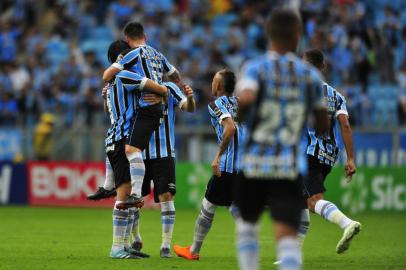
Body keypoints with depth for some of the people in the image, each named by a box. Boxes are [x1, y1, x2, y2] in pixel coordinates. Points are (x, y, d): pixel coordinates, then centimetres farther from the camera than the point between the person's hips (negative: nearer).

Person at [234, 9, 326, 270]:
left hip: (254, 163, 0)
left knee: (247, 223, 25)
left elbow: (246, 98, -22)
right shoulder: (310, 75, 5)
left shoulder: (255, 68, -2)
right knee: (287, 236, -8)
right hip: (292, 169, 0)